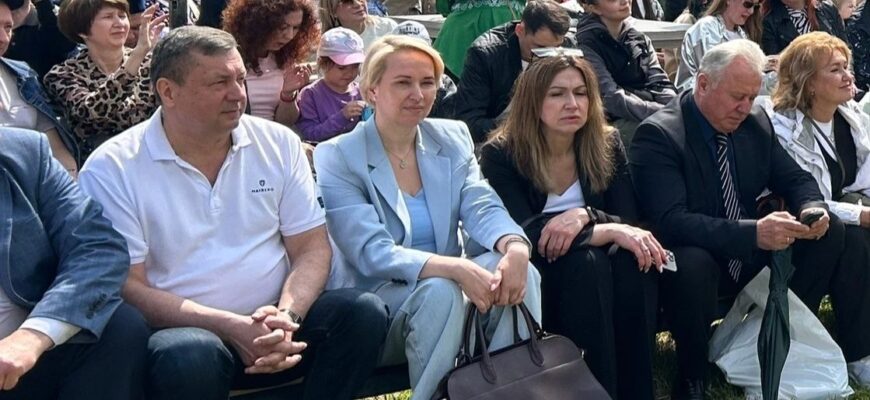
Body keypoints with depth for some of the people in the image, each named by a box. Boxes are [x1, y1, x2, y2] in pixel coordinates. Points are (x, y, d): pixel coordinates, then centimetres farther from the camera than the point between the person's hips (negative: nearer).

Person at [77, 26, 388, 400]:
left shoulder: (278, 143, 4)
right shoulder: (112, 168, -6)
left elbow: (312, 247, 4)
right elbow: (127, 287, -10)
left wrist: (286, 315, -18)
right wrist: (230, 327, -22)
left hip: (273, 323, 4)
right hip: (183, 330, -4)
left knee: (364, 312, -21)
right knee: (191, 355, -37)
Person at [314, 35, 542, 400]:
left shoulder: (453, 138, 8)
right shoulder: (336, 158, -8)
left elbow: (483, 208, -7)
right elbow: (372, 254, -19)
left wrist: (515, 248, -31)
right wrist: (456, 268, -34)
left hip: (447, 286, 4)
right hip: (372, 303, -4)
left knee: (517, 271, -24)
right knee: (440, 292, -34)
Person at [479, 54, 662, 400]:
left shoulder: (607, 144, 0)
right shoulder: (500, 154, -12)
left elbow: (628, 222, -5)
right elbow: (522, 236, -22)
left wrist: (585, 216, -28)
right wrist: (610, 232, -31)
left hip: (596, 266, 3)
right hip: (530, 279, -3)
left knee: (634, 263, -29)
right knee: (585, 263, -33)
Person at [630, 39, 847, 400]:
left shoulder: (756, 122, 2)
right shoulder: (657, 135, -19)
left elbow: (795, 179, 10)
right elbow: (670, 221, -29)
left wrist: (812, 208, -15)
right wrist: (753, 232, -38)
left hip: (750, 257, 7)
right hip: (693, 260, -7)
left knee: (830, 229, -7)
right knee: (691, 263, -39)